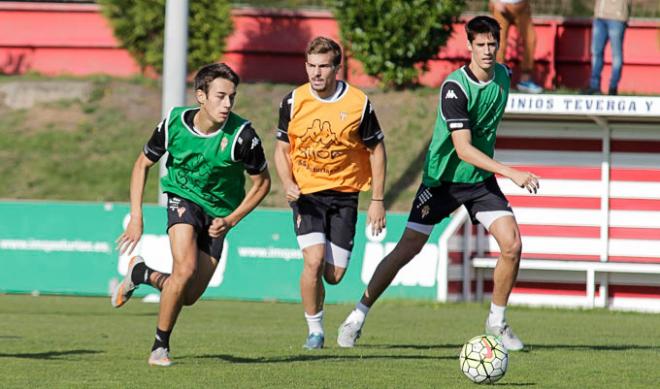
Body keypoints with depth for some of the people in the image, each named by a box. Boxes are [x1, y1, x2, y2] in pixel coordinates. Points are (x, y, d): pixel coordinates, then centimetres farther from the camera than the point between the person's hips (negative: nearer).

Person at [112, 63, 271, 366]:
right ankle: (160, 346, -8)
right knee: (185, 269, -26)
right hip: (183, 197, -1)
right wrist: (136, 217, -8)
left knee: (188, 296, 0)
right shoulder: (174, 122, -17)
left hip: (218, 212, 1)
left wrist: (230, 221, -12)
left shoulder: (242, 135, -22)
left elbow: (262, 182, -6)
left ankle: (141, 274, 32)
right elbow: (143, 164, 0)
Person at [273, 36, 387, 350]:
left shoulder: (358, 103, -7)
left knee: (334, 274, -4)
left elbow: (376, 150, 3)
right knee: (314, 260, -19)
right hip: (306, 194, 0)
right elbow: (281, 149, 7)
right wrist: (288, 184, -12)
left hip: (344, 194, 0)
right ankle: (315, 330, -1)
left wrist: (377, 201, 0)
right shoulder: (293, 102, -4)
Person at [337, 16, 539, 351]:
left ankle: (497, 321, 7)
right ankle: (358, 316, 11)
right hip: (443, 178, -5)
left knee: (512, 245, -11)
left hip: (481, 179, 5)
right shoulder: (454, 88, -24)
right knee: (407, 249, -3)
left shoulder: (503, 75, -2)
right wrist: (510, 173, -34)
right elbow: (463, 148, -29)